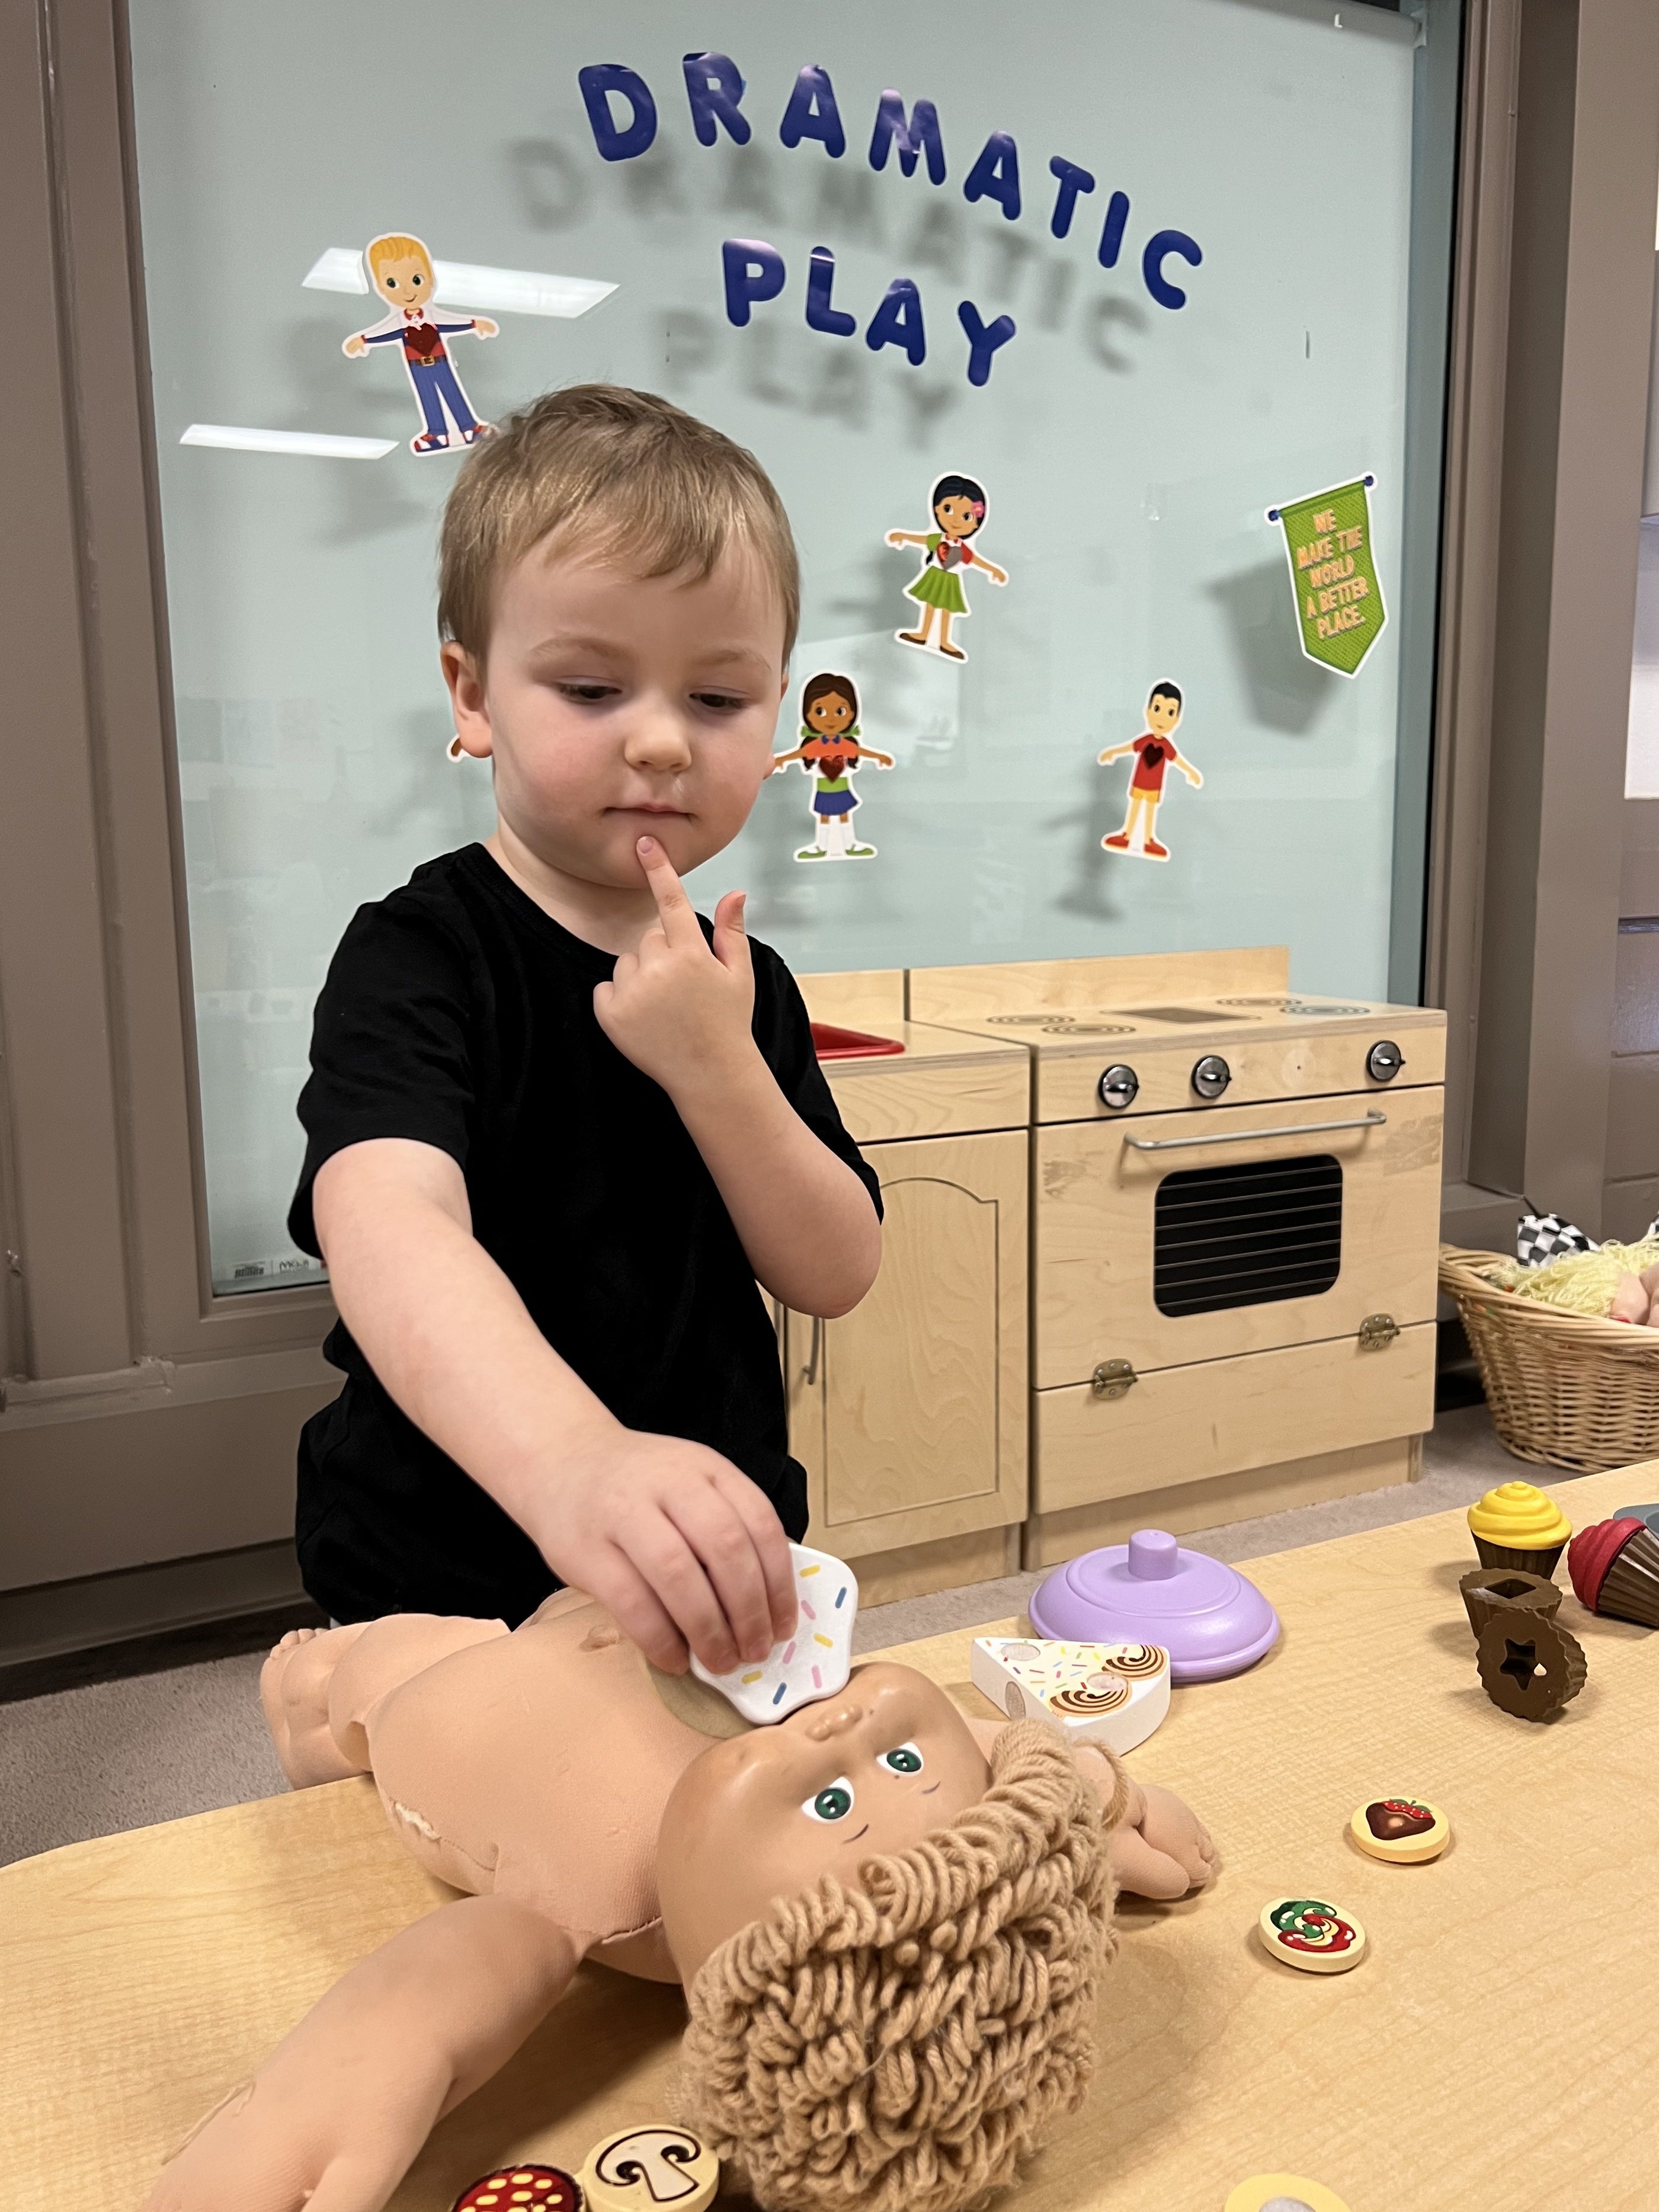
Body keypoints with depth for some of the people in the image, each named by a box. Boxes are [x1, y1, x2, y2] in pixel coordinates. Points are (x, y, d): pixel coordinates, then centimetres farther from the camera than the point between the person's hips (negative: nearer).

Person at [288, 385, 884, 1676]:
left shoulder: (737, 986, 1)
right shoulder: (421, 957, -18)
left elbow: (835, 1275, -5)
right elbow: (385, 1218, -38)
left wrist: (716, 1068, -22)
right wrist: (572, 1463, -56)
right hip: (458, 1603, -5)